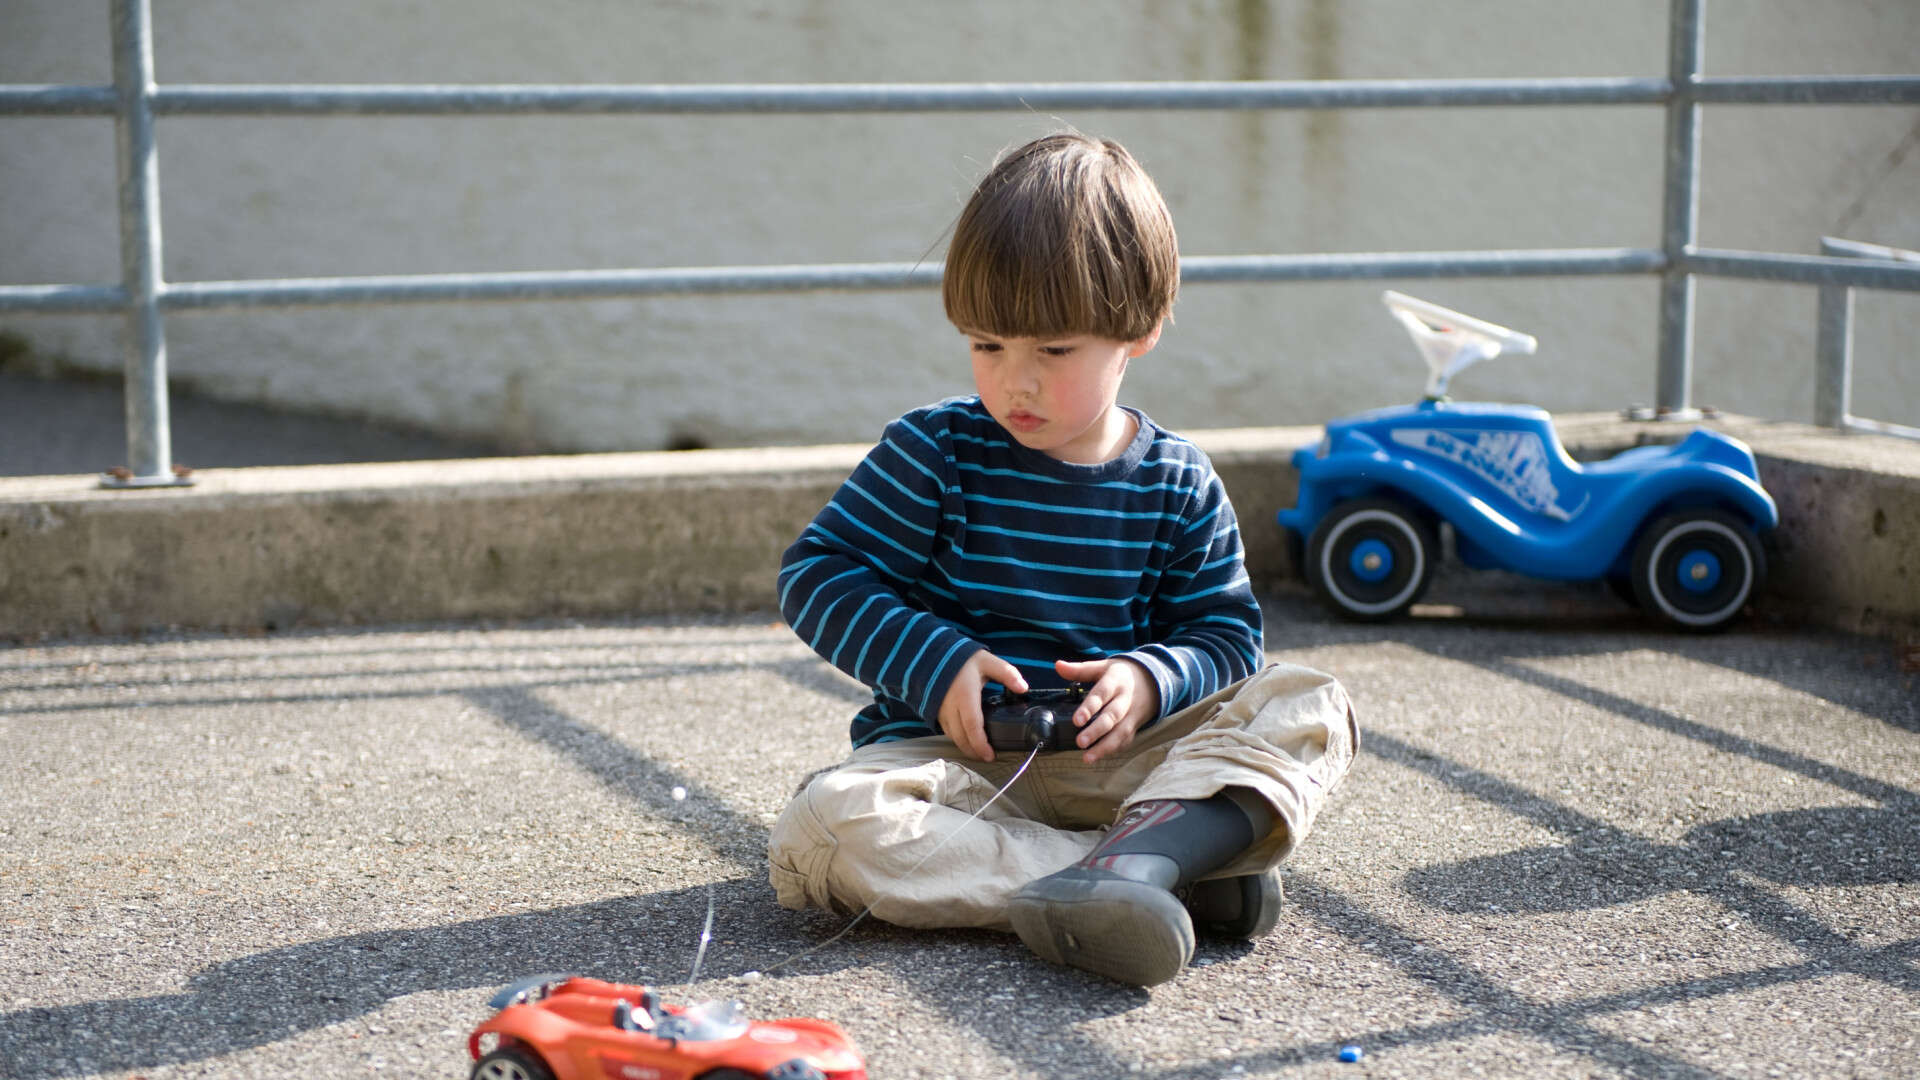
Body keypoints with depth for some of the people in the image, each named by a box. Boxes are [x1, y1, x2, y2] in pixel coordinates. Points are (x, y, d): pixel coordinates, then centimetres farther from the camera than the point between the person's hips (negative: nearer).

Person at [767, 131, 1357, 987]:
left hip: (1116, 757, 2)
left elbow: (1225, 632, 9)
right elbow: (817, 574, -2)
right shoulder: (933, 453, -2)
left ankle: (1144, 846, -44)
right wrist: (935, 663, -16)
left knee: (1307, 704, -15)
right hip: (955, 754, -2)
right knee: (823, 827, -33)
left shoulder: (1178, 484, 4)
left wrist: (1152, 680, -14)